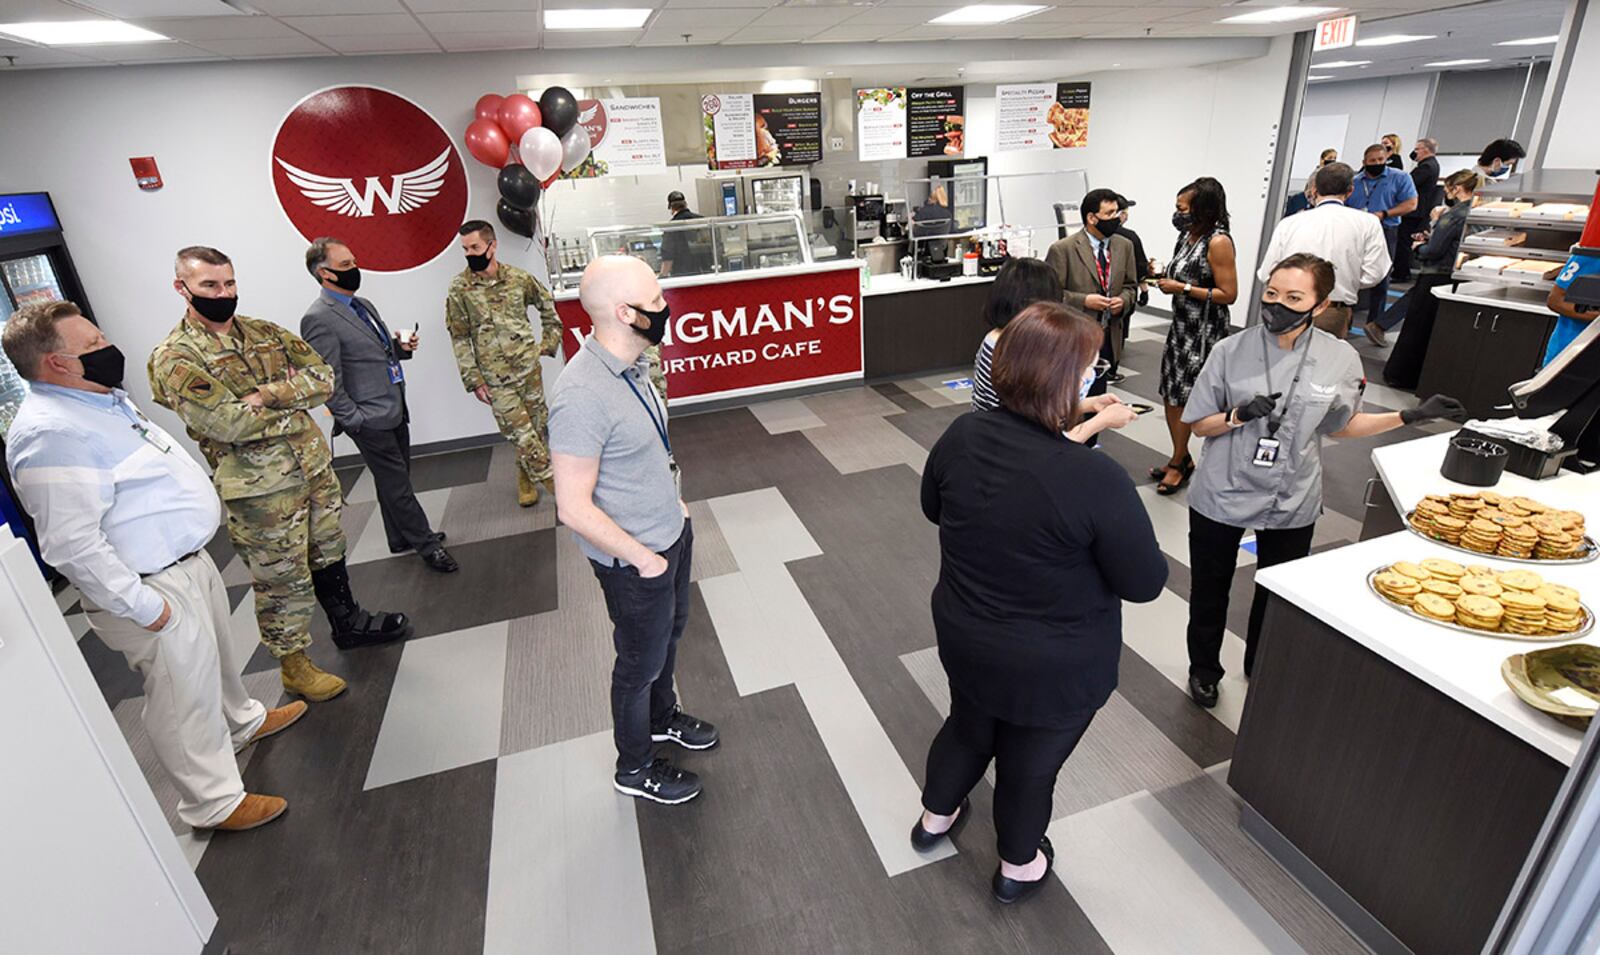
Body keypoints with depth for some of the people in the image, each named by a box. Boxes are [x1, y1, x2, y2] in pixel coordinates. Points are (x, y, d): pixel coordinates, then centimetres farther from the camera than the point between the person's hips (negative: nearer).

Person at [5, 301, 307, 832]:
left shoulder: (102, 399, 7)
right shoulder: (51, 434, -25)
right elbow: (72, 544, -28)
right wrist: (141, 606, -24)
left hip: (187, 559, 10)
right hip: (150, 587, -10)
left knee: (216, 655, 29)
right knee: (186, 697, 5)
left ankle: (241, 722, 53)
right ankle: (214, 802, 23)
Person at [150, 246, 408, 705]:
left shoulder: (264, 332, 8)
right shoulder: (174, 358, -11)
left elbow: (323, 375, -2)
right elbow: (229, 423, -22)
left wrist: (269, 395, -17)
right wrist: (296, 400, -10)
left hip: (314, 464, 6)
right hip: (259, 488, -6)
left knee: (329, 553, 21)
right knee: (282, 578, 6)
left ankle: (348, 623, 42)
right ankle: (294, 665, 24)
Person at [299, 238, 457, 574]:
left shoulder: (364, 305, 13)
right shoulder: (319, 319, -15)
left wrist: (400, 346, 4)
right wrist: (353, 419, -15)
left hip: (395, 411, 9)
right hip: (370, 420, -9)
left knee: (395, 481, 18)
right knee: (397, 484, 1)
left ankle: (402, 539, 31)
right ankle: (426, 544, 11)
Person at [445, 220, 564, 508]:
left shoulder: (519, 278, -1)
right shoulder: (459, 288, -6)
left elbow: (547, 304, 17)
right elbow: (460, 338, -3)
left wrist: (550, 340, 11)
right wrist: (473, 380, -6)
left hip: (530, 366, 3)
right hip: (496, 378, -3)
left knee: (537, 428, 11)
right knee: (522, 434, -7)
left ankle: (526, 477, 33)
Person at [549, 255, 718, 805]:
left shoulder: (631, 363, -4)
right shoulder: (583, 396, -32)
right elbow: (575, 509, -28)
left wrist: (673, 499, 10)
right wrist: (642, 557, -19)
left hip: (671, 534, 8)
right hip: (635, 560, -8)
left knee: (669, 633, 28)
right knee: (641, 661, 14)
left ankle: (662, 718, 56)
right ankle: (635, 768, 41)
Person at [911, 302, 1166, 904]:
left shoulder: (961, 436, -15)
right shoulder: (1095, 479, -32)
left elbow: (934, 508, 4)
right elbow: (1145, 583, -18)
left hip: (964, 641, 5)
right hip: (1056, 668, -4)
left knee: (968, 727, 31)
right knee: (1031, 764, 22)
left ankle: (935, 817, 57)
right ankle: (1018, 866, 51)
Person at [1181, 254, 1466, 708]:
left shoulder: (1341, 359, -7)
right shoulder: (1232, 351, -12)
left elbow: (1340, 426, 7)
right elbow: (1201, 425, -5)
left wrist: (1410, 416, -3)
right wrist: (1238, 415, -24)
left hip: (1291, 502, 2)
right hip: (1221, 496, -1)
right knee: (1209, 590, 13)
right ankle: (1203, 669, 37)